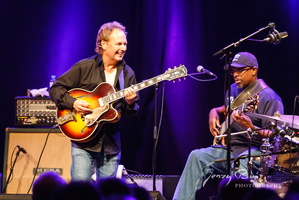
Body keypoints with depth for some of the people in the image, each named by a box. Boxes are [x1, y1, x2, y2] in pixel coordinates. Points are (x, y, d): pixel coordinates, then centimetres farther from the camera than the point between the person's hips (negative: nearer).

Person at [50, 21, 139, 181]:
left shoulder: (128, 74, 8)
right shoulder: (84, 67, -1)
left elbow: (133, 113, 10)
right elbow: (56, 88, 2)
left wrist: (130, 103, -13)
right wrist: (72, 103, -14)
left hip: (111, 143, 3)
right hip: (83, 140, -3)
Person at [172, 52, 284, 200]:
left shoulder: (268, 98, -10)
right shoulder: (233, 90, 16)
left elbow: (275, 136, -17)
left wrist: (251, 128, -34)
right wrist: (214, 113, 14)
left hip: (254, 150, -7)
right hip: (228, 146, 7)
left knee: (239, 166, -39)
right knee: (197, 156, -16)